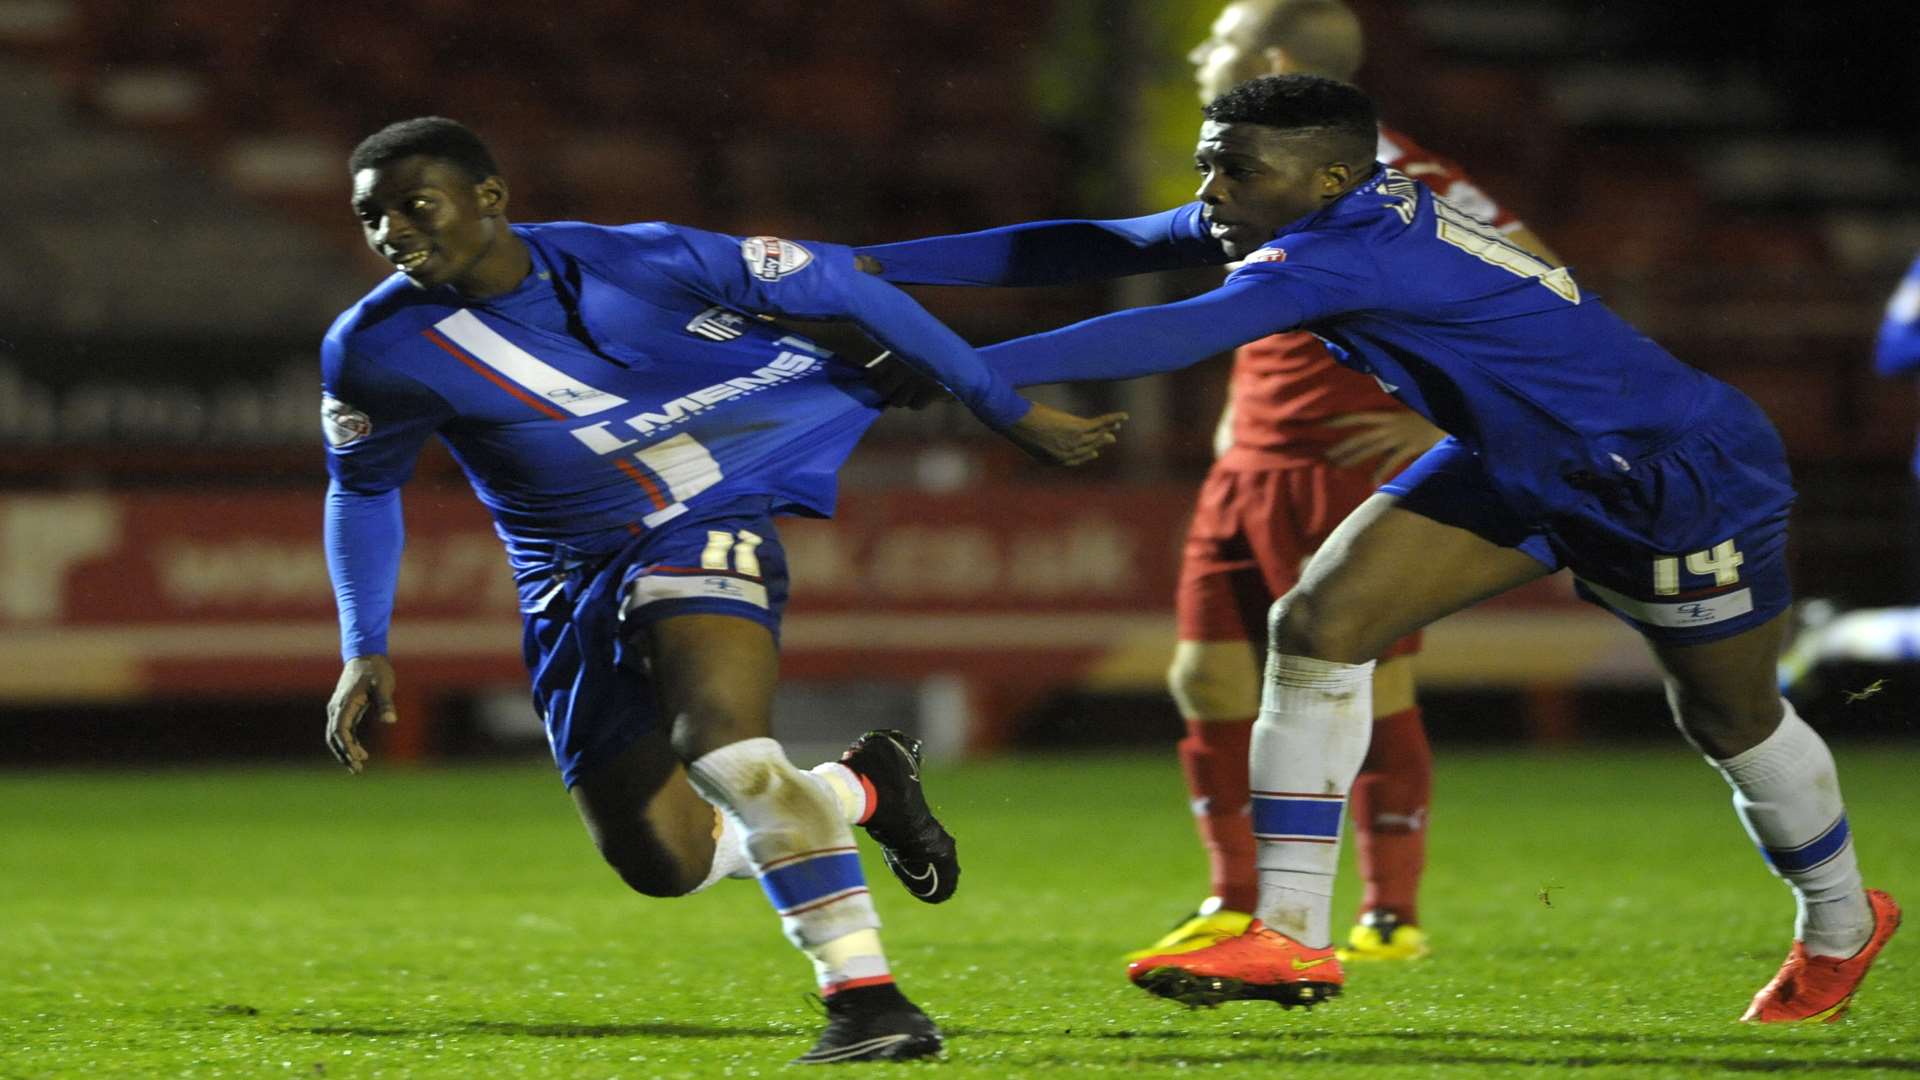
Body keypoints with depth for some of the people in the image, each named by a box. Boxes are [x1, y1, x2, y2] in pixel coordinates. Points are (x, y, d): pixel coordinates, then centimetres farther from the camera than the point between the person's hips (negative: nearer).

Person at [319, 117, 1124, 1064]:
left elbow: (842, 289, -8)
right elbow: (362, 489, 11)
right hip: (574, 584, 4)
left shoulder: (641, 263, -19)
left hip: (709, 518, -4)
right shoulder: (372, 351, -11)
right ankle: (865, 787, 22)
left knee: (719, 745, -32)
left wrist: (1009, 411, -1)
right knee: (663, 864, -2)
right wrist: (365, 652, 1)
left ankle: (863, 992, -27)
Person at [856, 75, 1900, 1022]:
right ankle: (1290, 937, -6)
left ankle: (1839, 925, 40)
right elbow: (1098, 245, -3)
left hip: (1683, 471, -8)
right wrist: (878, 265, -9)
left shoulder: (1353, 248, -37)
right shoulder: (1292, 213, -10)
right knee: (1317, 624, -8)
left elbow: (1176, 336, -49)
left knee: (1731, 719, 12)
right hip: (1515, 466, 8)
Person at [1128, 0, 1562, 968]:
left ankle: (1392, 918, 7)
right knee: (1205, 678, 6)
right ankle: (1233, 907, 16)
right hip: (1250, 470, 9)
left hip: (1354, 476, -8)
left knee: (1369, 697, -3)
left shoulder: (1384, 171, -15)